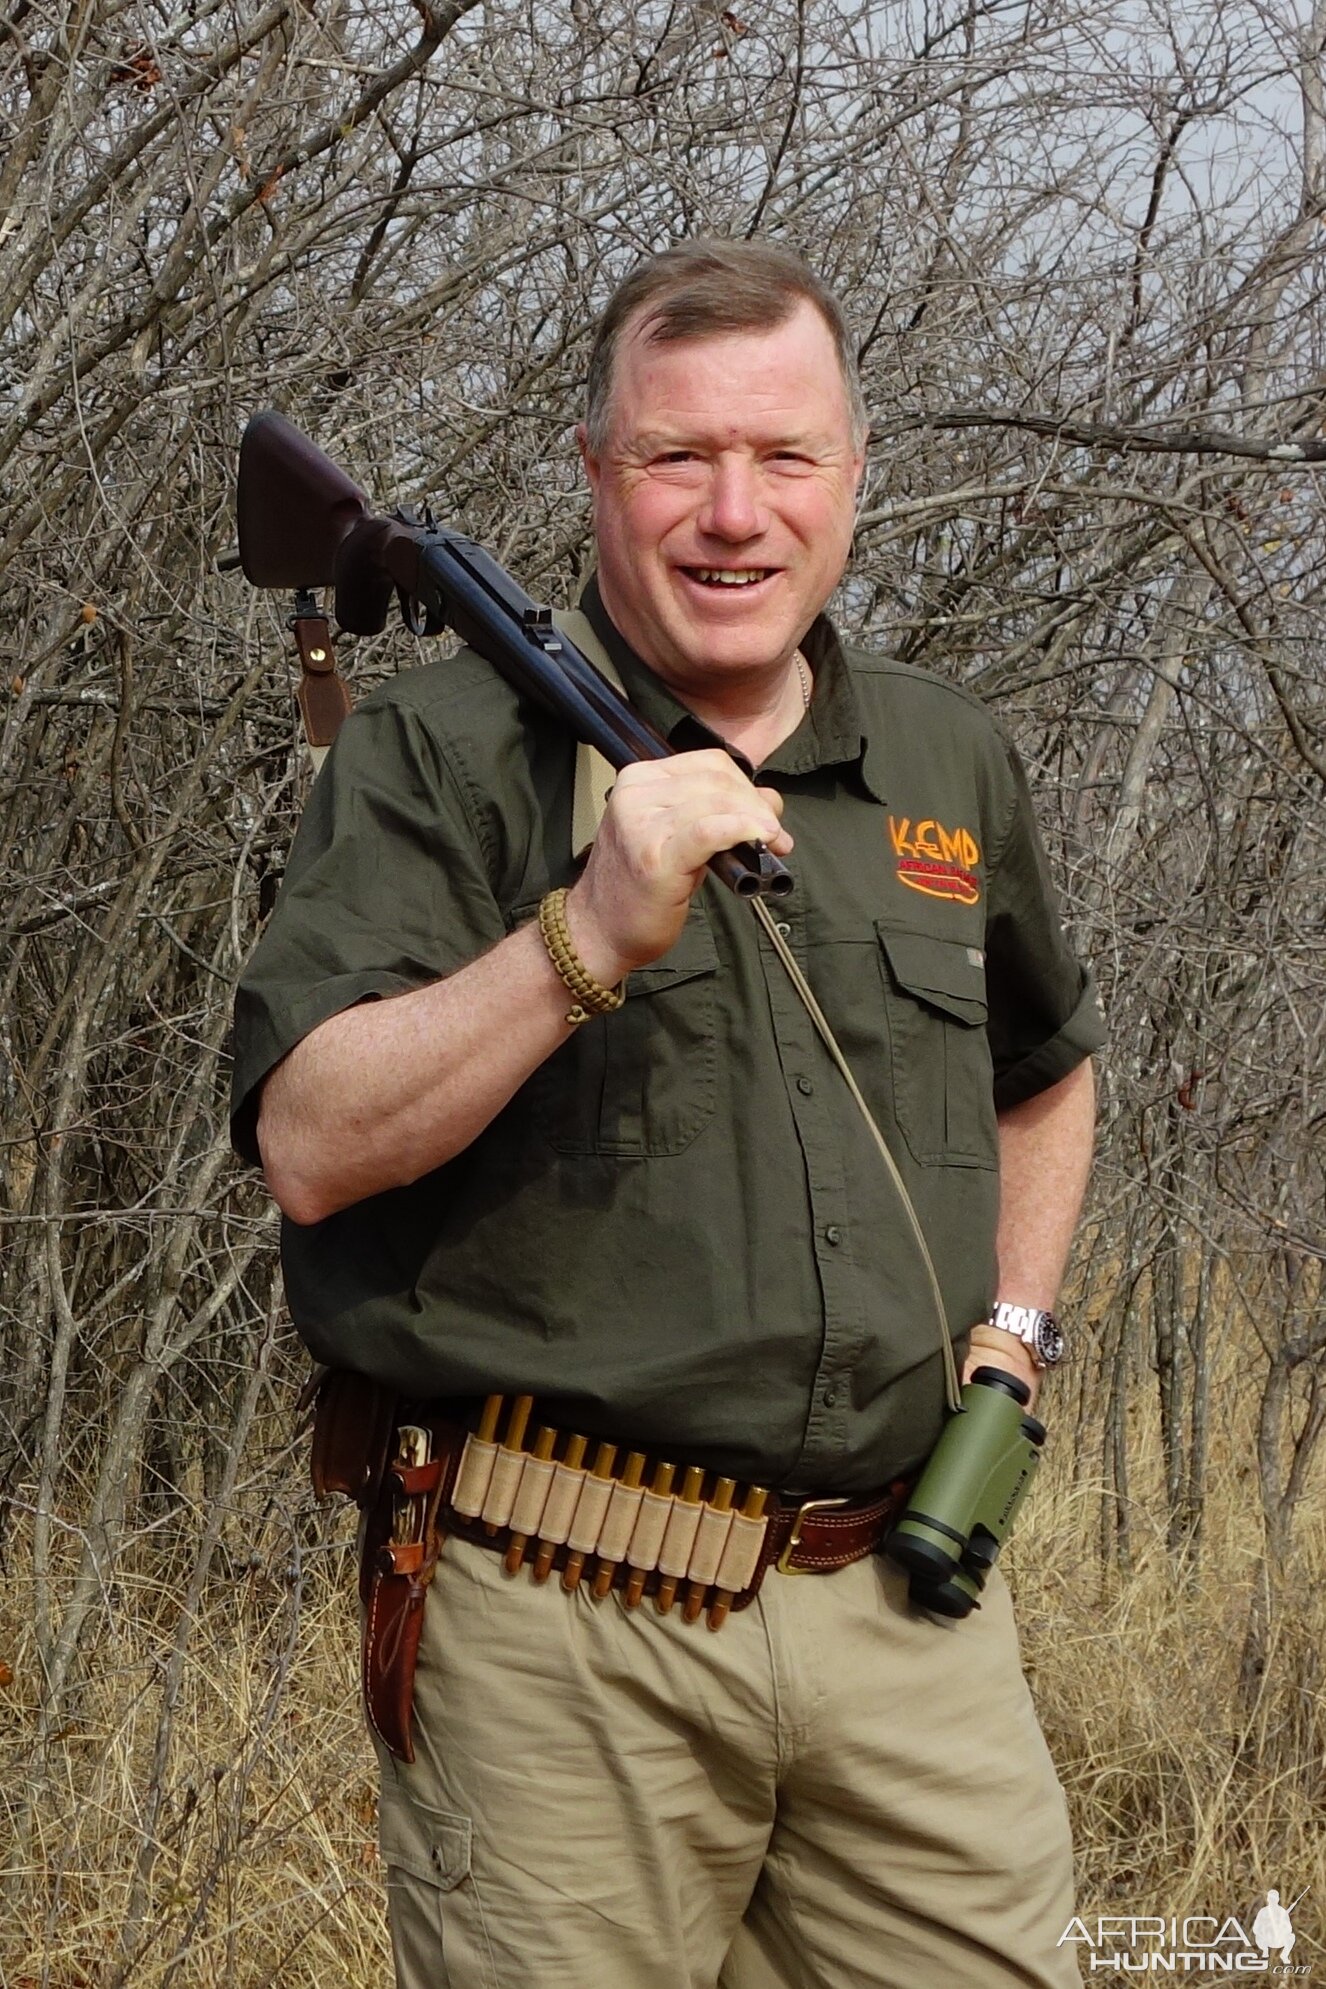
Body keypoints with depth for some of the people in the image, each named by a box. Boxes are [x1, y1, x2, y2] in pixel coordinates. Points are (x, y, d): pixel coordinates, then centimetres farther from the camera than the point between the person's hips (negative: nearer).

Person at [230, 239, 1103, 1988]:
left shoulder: (954, 765, 13)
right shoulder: (446, 752, -3)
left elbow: (1047, 1063, 31)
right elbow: (312, 1149, -14)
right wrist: (591, 936, -24)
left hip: (915, 1604, 5)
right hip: (564, 1628, -4)